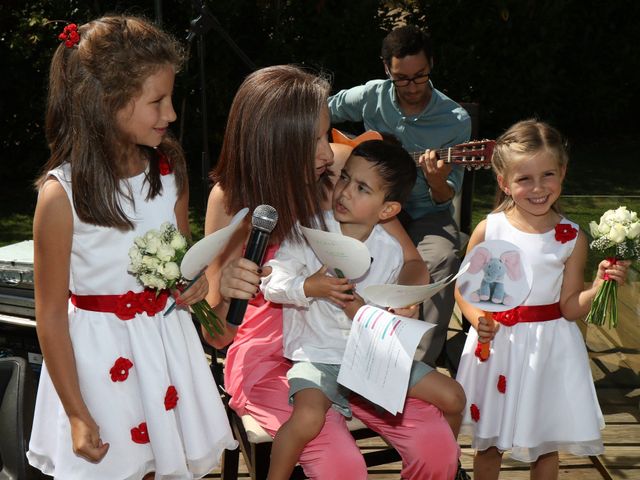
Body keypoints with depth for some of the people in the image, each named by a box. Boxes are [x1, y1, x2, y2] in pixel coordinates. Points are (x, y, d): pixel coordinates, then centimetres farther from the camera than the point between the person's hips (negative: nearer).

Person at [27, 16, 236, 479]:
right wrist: (77, 415, -10)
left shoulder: (169, 168, -3)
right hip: (99, 354, -5)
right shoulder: (61, 194, -19)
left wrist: (195, 278, -9)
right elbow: (50, 314, -13)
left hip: (167, 339, 5)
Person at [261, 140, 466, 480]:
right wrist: (309, 287, -28)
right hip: (318, 356, -4)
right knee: (307, 419, -34)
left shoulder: (390, 253, 0)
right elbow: (270, 283, -11)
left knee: (453, 397, 1)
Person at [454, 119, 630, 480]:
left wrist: (600, 285, -21)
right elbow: (465, 289, -1)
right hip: (496, 345, 0)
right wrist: (479, 321, -18)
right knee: (488, 443, 14)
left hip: (549, 348, 0)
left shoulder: (572, 239, -7)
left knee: (546, 446, 13)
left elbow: (571, 308, -5)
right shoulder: (488, 231, -8)